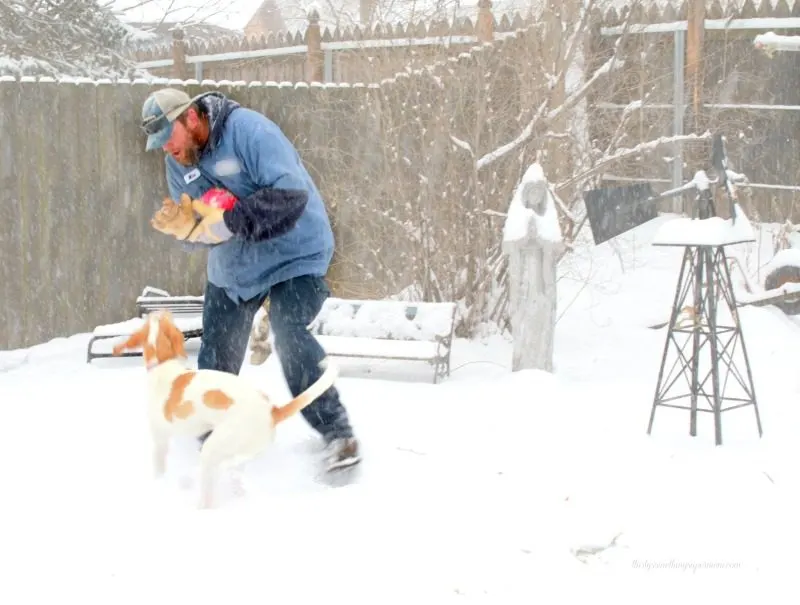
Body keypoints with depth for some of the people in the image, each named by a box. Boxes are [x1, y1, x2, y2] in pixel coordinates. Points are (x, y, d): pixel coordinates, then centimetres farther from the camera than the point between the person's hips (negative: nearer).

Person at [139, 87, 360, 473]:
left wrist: (228, 220, -38)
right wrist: (184, 226, -24)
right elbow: (199, 232, 1)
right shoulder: (177, 163, -1)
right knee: (216, 355, 10)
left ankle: (337, 434, -16)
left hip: (293, 253, -7)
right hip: (233, 264, 8)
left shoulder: (248, 129, -24)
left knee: (289, 335, -26)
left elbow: (291, 193, -34)